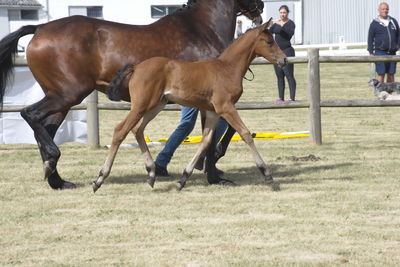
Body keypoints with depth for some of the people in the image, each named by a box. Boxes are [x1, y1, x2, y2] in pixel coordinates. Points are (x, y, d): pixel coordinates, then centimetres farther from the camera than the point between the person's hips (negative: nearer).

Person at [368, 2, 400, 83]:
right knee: (380, 74, -7)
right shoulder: (374, 24, 0)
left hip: (392, 53, 4)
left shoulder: (393, 21, 12)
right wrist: (371, 52, -6)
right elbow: (370, 39, 0)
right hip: (380, 53, -4)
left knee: (391, 74, 7)